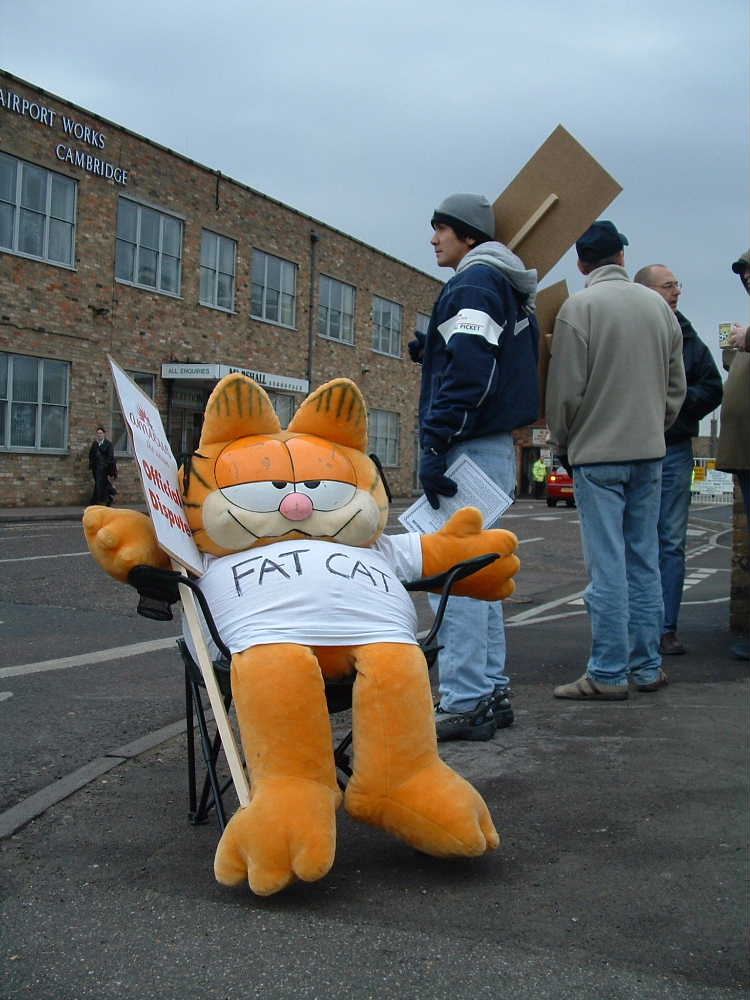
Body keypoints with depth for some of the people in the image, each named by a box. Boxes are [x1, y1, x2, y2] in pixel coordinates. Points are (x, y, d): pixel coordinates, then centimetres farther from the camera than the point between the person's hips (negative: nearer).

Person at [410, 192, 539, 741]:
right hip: (497, 447, 10)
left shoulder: (473, 283, -9)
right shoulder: (507, 288, 22)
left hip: (471, 447, -10)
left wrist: (434, 447, -22)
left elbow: (468, 372, -21)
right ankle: (492, 692, 20)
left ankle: (463, 704, -6)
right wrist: (432, 350, 12)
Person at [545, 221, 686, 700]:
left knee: (608, 565, -3)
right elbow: (677, 386, 12)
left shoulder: (579, 307, -8)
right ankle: (648, 666, 18)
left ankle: (609, 674, 2)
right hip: (650, 453, 5)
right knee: (645, 561, 11)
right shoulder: (659, 305, 8)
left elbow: (565, 390, -9)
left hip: (598, 451, -5)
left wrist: (562, 443, 5)